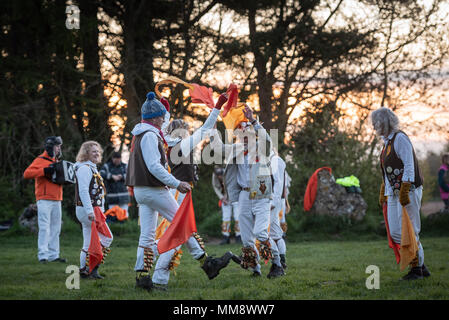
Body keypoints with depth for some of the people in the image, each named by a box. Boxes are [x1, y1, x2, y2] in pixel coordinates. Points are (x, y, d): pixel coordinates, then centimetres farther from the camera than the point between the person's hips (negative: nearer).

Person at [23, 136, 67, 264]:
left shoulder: (56, 161, 19)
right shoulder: (40, 160, -5)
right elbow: (27, 173, -18)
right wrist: (44, 171, -25)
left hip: (56, 200, 8)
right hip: (44, 199, -8)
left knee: (55, 229, 7)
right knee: (44, 228, -11)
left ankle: (54, 255, 11)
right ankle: (43, 255, -11)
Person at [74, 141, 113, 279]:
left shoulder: (92, 168, 20)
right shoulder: (84, 168, -12)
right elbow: (83, 191, -21)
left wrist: (99, 211, 25)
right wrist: (90, 211, -27)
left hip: (93, 210, 10)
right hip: (87, 210, -10)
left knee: (89, 244, 10)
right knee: (107, 237, -10)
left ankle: (84, 270, 13)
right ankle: (92, 267, -9)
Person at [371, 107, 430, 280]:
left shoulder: (400, 138, -11)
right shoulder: (387, 141, 17)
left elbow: (408, 166, -18)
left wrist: (404, 191, -24)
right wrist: (383, 192, 25)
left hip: (408, 190, -9)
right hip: (393, 193, 9)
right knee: (395, 232, 4)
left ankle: (417, 268, 3)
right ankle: (420, 265, 12)